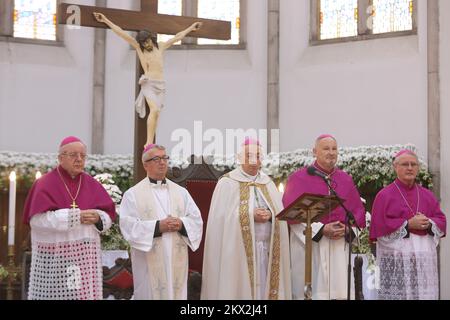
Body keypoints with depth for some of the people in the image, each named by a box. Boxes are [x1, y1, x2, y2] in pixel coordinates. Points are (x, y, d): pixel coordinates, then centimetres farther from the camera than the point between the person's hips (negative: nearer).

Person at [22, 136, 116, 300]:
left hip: (87, 254, 3)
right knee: (54, 293, -6)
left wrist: (97, 218, -14)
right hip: (55, 255, -3)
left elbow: (108, 216, 9)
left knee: (86, 293, -3)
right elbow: (37, 219, -13)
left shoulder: (92, 184, 11)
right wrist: (76, 216, -18)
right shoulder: (45, 184, -1)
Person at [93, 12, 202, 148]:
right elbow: (121, 33, 2)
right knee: (154, 110, -24)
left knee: (156, 114, -2)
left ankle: (151, 144, -1)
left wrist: (191, 28, 34)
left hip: (161, 85, 4)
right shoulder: (138, 47, 5)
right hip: (148, 84, -4)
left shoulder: (161, 46, 14)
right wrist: (105, 20, 0)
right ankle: (149, 143, -26)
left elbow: (177, 37, 25)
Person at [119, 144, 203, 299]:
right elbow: (128, 225, -10)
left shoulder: (181, 192, 12)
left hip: (177, 260, 3)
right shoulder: (133, 194, 0)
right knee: (151, 294, 0)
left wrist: (181, 224, -13)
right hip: (149, 261, -3)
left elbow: (196, 220, 7)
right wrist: (158, 226, -18)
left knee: (176, 293, 5)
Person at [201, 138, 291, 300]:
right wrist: (251, 215, -17)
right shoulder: (227, 183, 0)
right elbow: (222, 218, -9)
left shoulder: (268, 183, 13)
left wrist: (270, 215, -15)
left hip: (267, 250, 4)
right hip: (237, 250, -4)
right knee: (239, 287, -5)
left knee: (264, 287, 2)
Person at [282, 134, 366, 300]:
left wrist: (347, 228, -7)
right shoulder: (298, 178, 0)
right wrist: (321, 229, -15)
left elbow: (358, 209, 13)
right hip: (308, 244, -4)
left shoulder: (346, 179, 13)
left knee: (340, 291, 1)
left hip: (339, 246, 4)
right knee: (311, 292, -5)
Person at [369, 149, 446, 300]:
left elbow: (442, 221, 12)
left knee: (424, 293, 1)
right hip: (395, 257, -4)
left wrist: (428, 223, -10)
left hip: (424, 255, 4)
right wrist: (408, 224, -14)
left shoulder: (427, 195, 14)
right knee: (397, 293, -8)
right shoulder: (384, 195, 1)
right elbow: (379, 226, -7)